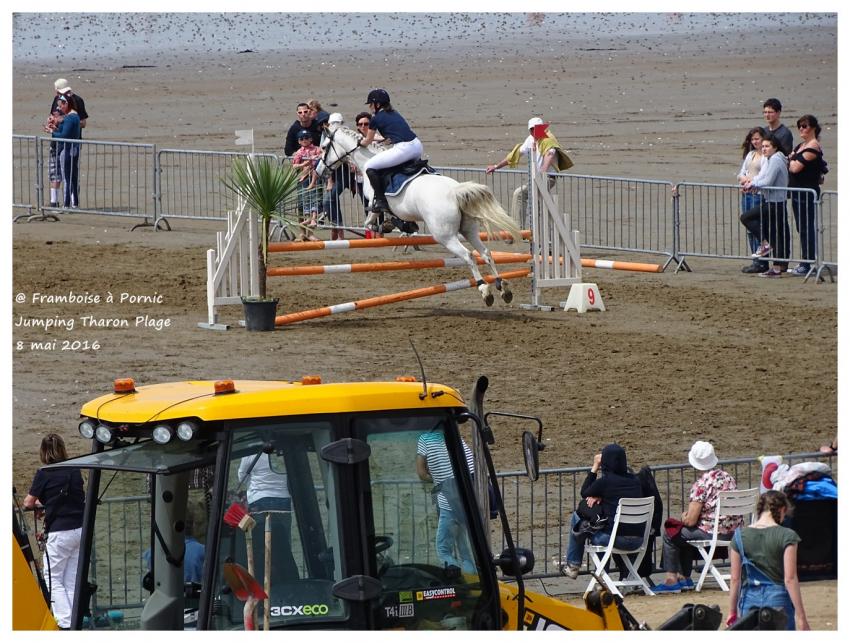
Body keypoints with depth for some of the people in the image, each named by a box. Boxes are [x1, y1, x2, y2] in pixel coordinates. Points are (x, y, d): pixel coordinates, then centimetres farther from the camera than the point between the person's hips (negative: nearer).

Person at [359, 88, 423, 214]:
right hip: (417, 146, 8)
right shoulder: (394, 114, 23)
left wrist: (361, 142, 39)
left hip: (403, 149, -8)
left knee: (369, 167, 4)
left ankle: (380, 200, 2)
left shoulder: (376, 119, 4)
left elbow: (367, 142, 17)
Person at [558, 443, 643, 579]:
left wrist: (594, 468, 13)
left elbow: (584, 493, 10)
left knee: (577, 519, 16)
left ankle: (572, 566, 28)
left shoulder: (605, 481, -9)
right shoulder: (634, 480, 8)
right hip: (638, 540, 6)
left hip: (617, 539, -6)